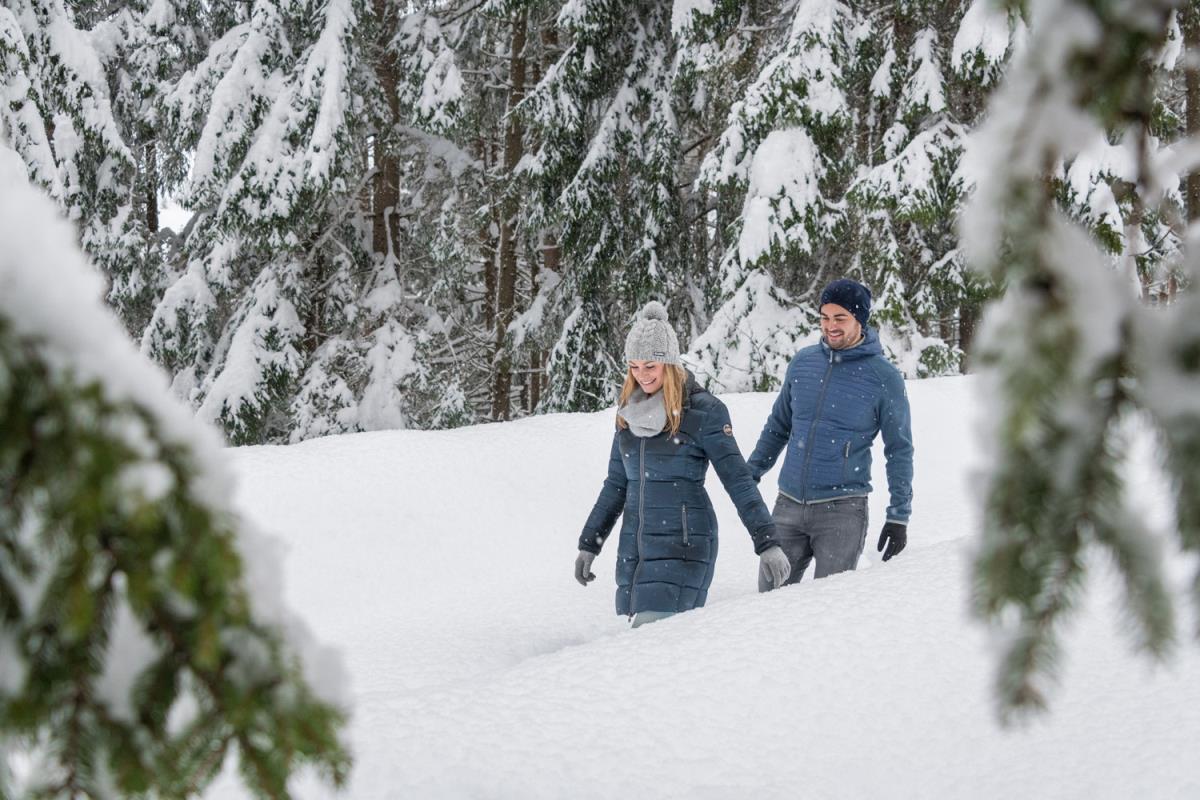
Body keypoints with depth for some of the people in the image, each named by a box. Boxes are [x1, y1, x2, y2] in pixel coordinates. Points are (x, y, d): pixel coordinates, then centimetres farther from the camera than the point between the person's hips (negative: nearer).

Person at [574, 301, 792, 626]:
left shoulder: (702, 410, -8)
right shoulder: (630, 411, 11)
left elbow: (738, 480, -8)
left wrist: (767, 544, -13)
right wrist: (588, 544, 20)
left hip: (682, 546, -6)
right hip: (635, 546, 6)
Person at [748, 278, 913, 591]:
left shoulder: (884, 378, -4)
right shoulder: (803, 362, 7)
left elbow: (900, 451, 1)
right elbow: (778, 425, 21)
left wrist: (899, 516, -2)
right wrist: (751, 473, 18)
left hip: (842, 510, -4)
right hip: (788, 506, 4)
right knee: (771, 594, 4)